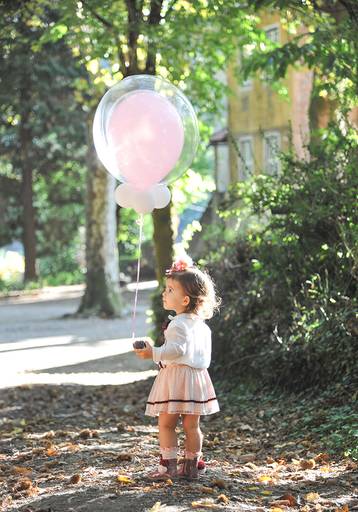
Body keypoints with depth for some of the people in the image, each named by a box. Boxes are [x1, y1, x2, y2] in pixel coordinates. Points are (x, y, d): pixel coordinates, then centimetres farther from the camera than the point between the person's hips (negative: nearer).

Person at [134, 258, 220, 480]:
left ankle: (168, 465, -4)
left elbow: (176, 349, -25)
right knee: (192, 425, 10)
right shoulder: (200, 324, 14)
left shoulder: (178, 324, -14)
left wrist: (154, 353, -23)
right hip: (197, 375, 9)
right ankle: (191, 466, 14)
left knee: (166, 423, -2)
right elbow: (205, 354, 21)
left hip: (176, 375, -9)